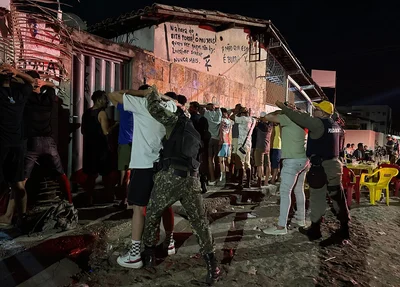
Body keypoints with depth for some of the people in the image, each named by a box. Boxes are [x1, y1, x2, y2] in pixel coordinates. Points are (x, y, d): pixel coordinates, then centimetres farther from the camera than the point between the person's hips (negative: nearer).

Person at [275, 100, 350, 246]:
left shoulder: (318, 123, -15)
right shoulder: (334, 125, 12)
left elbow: (299, 118, -14)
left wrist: (283, 107, -2)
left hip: (322, 166, -8)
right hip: (334, 164, 8)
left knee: (317, 199, 4)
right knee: (338, 198, 10)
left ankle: (315, 231, 17)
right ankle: (343, 231, 17)